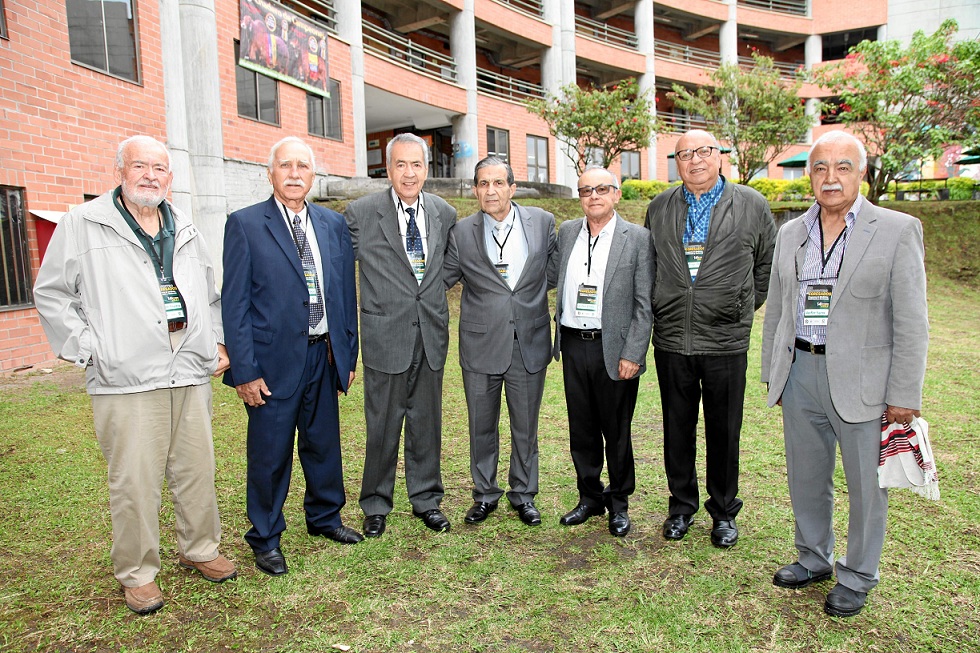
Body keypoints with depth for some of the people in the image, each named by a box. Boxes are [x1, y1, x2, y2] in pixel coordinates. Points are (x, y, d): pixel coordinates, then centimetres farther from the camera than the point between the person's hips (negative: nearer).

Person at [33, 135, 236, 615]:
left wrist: (217, 342, 14)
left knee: (197, 469, 12)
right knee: (134, 481, 1)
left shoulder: (184, 229, 15)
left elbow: (210, 293, 23)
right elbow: (51, 294, 3)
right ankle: (137, 573, 20)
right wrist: (86, 350, -4)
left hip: (191, 373, 4)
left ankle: (200, 550, 30)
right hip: (127, 378, -4)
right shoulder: (82, 224, 1)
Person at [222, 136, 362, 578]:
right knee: (270, 454, 7)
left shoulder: (333, 223, 8)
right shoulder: (244, 224, -5)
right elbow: (235, 304, -8)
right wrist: (244, 371, -12)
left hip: (323, 356, 5)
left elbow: (346, 292, 10)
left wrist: (348, 353, 8)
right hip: (273, 360, -4)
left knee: (324, 444, 17)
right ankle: (265, 538, 27)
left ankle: (324, 518, 38)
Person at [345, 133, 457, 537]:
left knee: (426, 422, 14)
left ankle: (426, 499, 30)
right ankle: (376, 505, 26)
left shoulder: (445, 214, 6)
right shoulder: (361, 213, -5)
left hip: (431, 336, 3)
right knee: (382, 426, 7)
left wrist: (432, 300, 10)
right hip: (386, 335, -3)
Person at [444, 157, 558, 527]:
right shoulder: (462, 232, -2)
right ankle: (484, 494, 32)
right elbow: (443, 279, 6)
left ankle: (523, 494, 32)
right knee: (481, 427, 12)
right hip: (481, 345, 0)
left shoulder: (543, 222, 1)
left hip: (529, 344, 1)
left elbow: (554, 272, 12)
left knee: (525, 427, 13)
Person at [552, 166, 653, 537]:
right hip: (573, 345, 4)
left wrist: (632, 354, -12)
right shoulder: (566, 232, 9)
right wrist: (560, 337, 9)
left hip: (614, 349, -4)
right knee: (581, 429, 13)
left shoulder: (638, 238, -5)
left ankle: (618, 503, 28)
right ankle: (590, 497, 31)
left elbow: (644, 304, -7)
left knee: (617, 431, 9)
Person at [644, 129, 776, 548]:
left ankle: (724, 512, 28)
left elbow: (768, 264, 10)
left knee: (724, 433, 9)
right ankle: (681, 506, 29)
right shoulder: (658, 209, 8)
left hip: (725, 340, -2)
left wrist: (743, 308, 9)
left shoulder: (752, 206, 2)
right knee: (677, 430, 12)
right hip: (671, 340, 2)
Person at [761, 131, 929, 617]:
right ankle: (814, 559, 37)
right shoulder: (790, 234, 8)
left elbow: (911, 321, -8)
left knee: (866, 484, 9)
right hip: (800, 373, 4)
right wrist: (772, 374, 12)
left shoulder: (897, 230, -5)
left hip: (861, 378, -4)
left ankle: (857, 577, 29)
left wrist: (904, 395, -10)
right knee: (806, 479, 16)